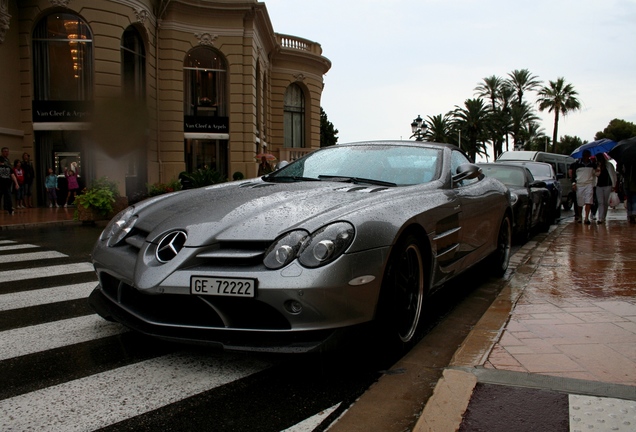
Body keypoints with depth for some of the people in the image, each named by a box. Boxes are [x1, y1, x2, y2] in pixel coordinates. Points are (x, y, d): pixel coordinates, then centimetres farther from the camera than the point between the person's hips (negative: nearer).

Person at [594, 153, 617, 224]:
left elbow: (613, 175, 0)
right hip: (599, 186, 2)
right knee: (600, 202, -7)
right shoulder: (597, 166, 9)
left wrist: (614, 186, -4)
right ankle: (600, 218, -14)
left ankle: (603, 218, 12)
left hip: (607, 186, -2)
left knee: (605, 203, 4)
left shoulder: (609, 165, -1)